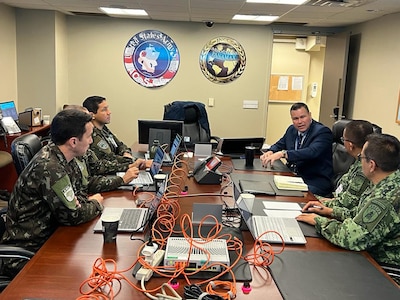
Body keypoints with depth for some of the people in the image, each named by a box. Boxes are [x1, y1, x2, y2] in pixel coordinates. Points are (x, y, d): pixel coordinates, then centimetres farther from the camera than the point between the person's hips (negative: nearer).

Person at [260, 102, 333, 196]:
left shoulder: (323, 132, -13)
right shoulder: (292, 129, 10)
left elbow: (311, 152, -29)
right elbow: (280, 145, 21)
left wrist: (282, 154, -38)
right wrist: (270, 152, -5)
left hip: (315, 181, -7)